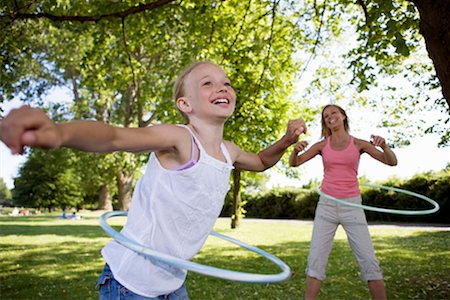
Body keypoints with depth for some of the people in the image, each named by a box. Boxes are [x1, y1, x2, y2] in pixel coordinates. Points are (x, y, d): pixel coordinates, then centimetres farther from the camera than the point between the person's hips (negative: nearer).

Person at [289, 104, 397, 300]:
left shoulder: (358, 144, 3)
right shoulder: (322, 145, 6)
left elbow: (392, 162, -1)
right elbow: (294, 163, 3)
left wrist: (384, 145, -22)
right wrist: (295, 150, -19)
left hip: (352, 206, -1)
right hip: (326, 206, 1)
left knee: (369, 261, -4)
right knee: (316, 260, -5)